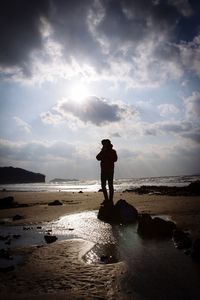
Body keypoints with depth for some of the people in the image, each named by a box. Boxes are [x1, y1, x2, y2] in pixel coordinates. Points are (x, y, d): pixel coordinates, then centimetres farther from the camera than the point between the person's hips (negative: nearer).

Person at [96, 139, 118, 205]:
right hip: (103, 170, 6)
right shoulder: (102, 152, 14)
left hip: (110, 170, -6)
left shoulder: (112, 151, 0)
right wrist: (102, 151, -9)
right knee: (103, 185, 7)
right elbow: (98, 157, -1)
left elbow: (115, 159, -15)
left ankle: (110, 200, 0)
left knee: (110, 185, -3)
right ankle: (106, 199, 16)